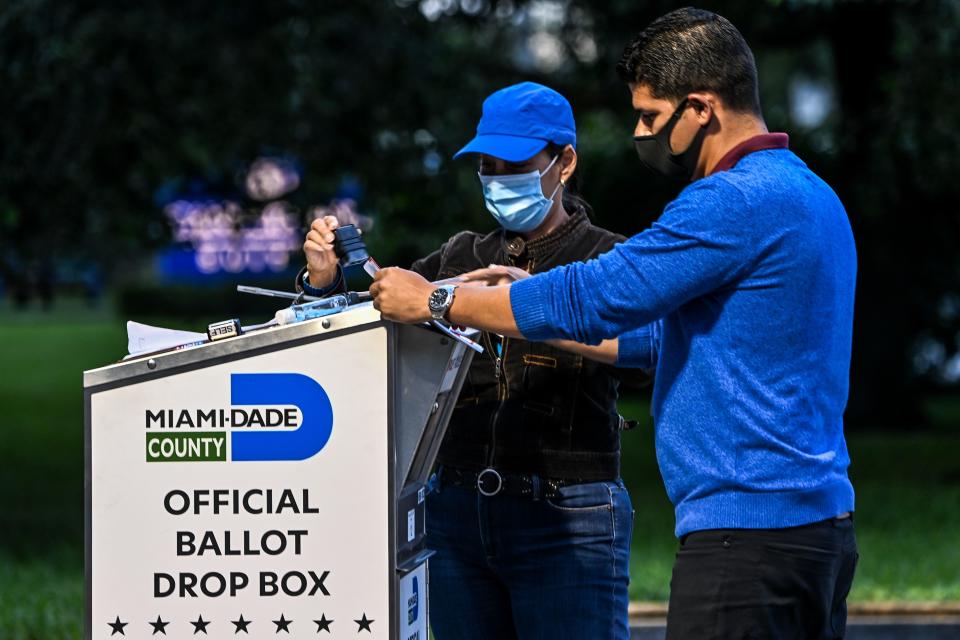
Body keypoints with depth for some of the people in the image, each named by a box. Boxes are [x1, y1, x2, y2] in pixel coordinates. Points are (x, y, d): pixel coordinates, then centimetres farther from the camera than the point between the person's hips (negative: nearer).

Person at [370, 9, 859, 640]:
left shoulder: (737, 201, -15)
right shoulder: (806, 192, 18)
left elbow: (593, 298, -14)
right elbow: (667, 331, 26)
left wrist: (433, 301, -3)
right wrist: (532, 320, 23)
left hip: (747, 531, -10)